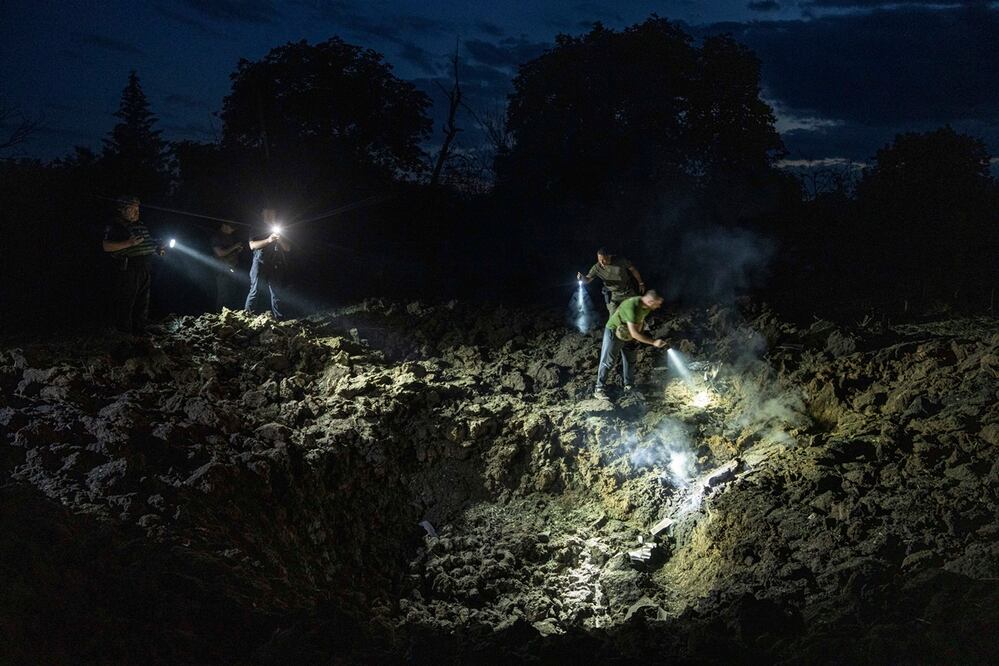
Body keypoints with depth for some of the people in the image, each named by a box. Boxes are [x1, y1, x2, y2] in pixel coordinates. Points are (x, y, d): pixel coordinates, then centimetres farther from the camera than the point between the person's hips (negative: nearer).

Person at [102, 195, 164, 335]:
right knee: (125, 303, -6)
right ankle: (124, 334, 0)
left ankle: (140, 331, 24)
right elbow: (106, 246, -17)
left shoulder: (140, 225, 17)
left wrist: (157, 248, 10)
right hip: (127, 270, -8)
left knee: (143, 303, 14)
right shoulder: (114, 226, -7)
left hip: (144, 270, 8)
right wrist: (128, 243, -26)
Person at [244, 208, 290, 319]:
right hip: (259, 263, -3)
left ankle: (278, 317, 6)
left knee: (276, 292, 3)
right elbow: (252, 245, -7)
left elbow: (287, 248, 11)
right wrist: (268, 240, -18)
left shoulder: (279, 230, 19)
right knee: (255, 291, -8)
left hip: (274, 266, 4)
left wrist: (280, 240, -10)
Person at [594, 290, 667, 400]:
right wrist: (654, 342, -34)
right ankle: (599, 389, 6)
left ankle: (629, 386, 26)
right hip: (614, 332, -7)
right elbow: (634, 333, -36)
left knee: (630, 361, 13)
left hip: (628, 334, 7)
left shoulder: (646, 306, -13)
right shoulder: (631, 307, -38)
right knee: (608, 361, -1)